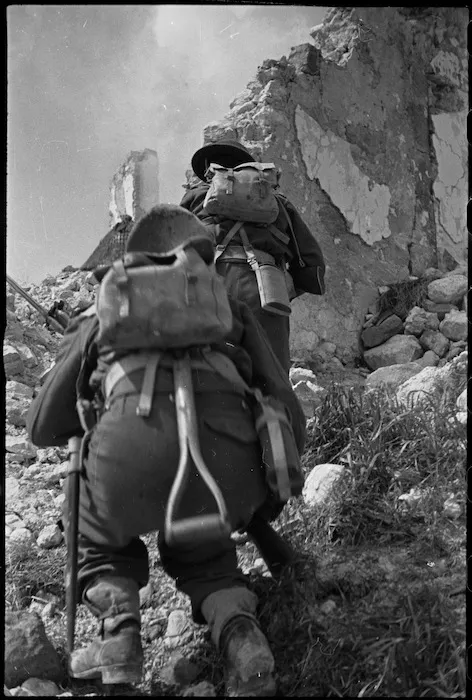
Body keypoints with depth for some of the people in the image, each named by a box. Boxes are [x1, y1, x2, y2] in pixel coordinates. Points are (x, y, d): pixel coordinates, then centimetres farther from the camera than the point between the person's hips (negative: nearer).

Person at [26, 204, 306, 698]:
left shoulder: (104, 315, 29)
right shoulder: (229, 307, 30)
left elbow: (43, 429, 33)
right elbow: (287, 416, 23)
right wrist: (263, 497, 40)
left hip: (133, 452, -1)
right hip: (226, 461, 1)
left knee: (98, 533, 35)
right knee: (201, 555, 34)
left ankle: (118, 630, 13)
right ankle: (240, 635, 9)